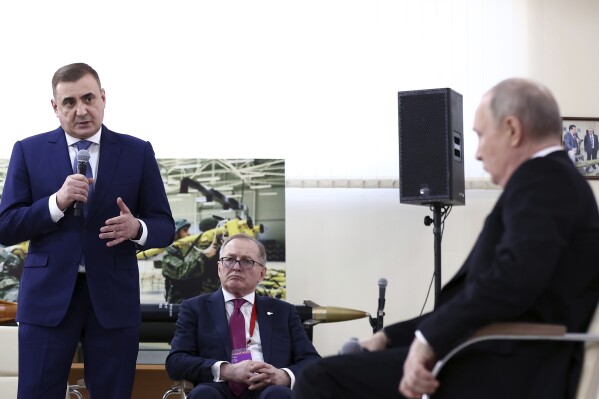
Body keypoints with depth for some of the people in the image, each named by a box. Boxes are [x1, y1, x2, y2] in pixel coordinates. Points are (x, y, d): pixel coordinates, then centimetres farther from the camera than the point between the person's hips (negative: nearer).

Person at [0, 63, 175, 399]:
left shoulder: (138, 152, 6)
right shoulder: (28, 151, 5)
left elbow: (165, 227, 6)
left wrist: (136, 228, -17)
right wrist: (57, 202, -16)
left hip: (114, 298, 0)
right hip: (48, 297, 0)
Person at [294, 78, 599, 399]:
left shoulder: (543, 179, -8)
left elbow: (514, 277, -27)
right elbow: (471, 294, 23)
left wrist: (431, 337, -20)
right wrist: (390, 337, 17)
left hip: (501, 371, -11)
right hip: (507, 367, 11)